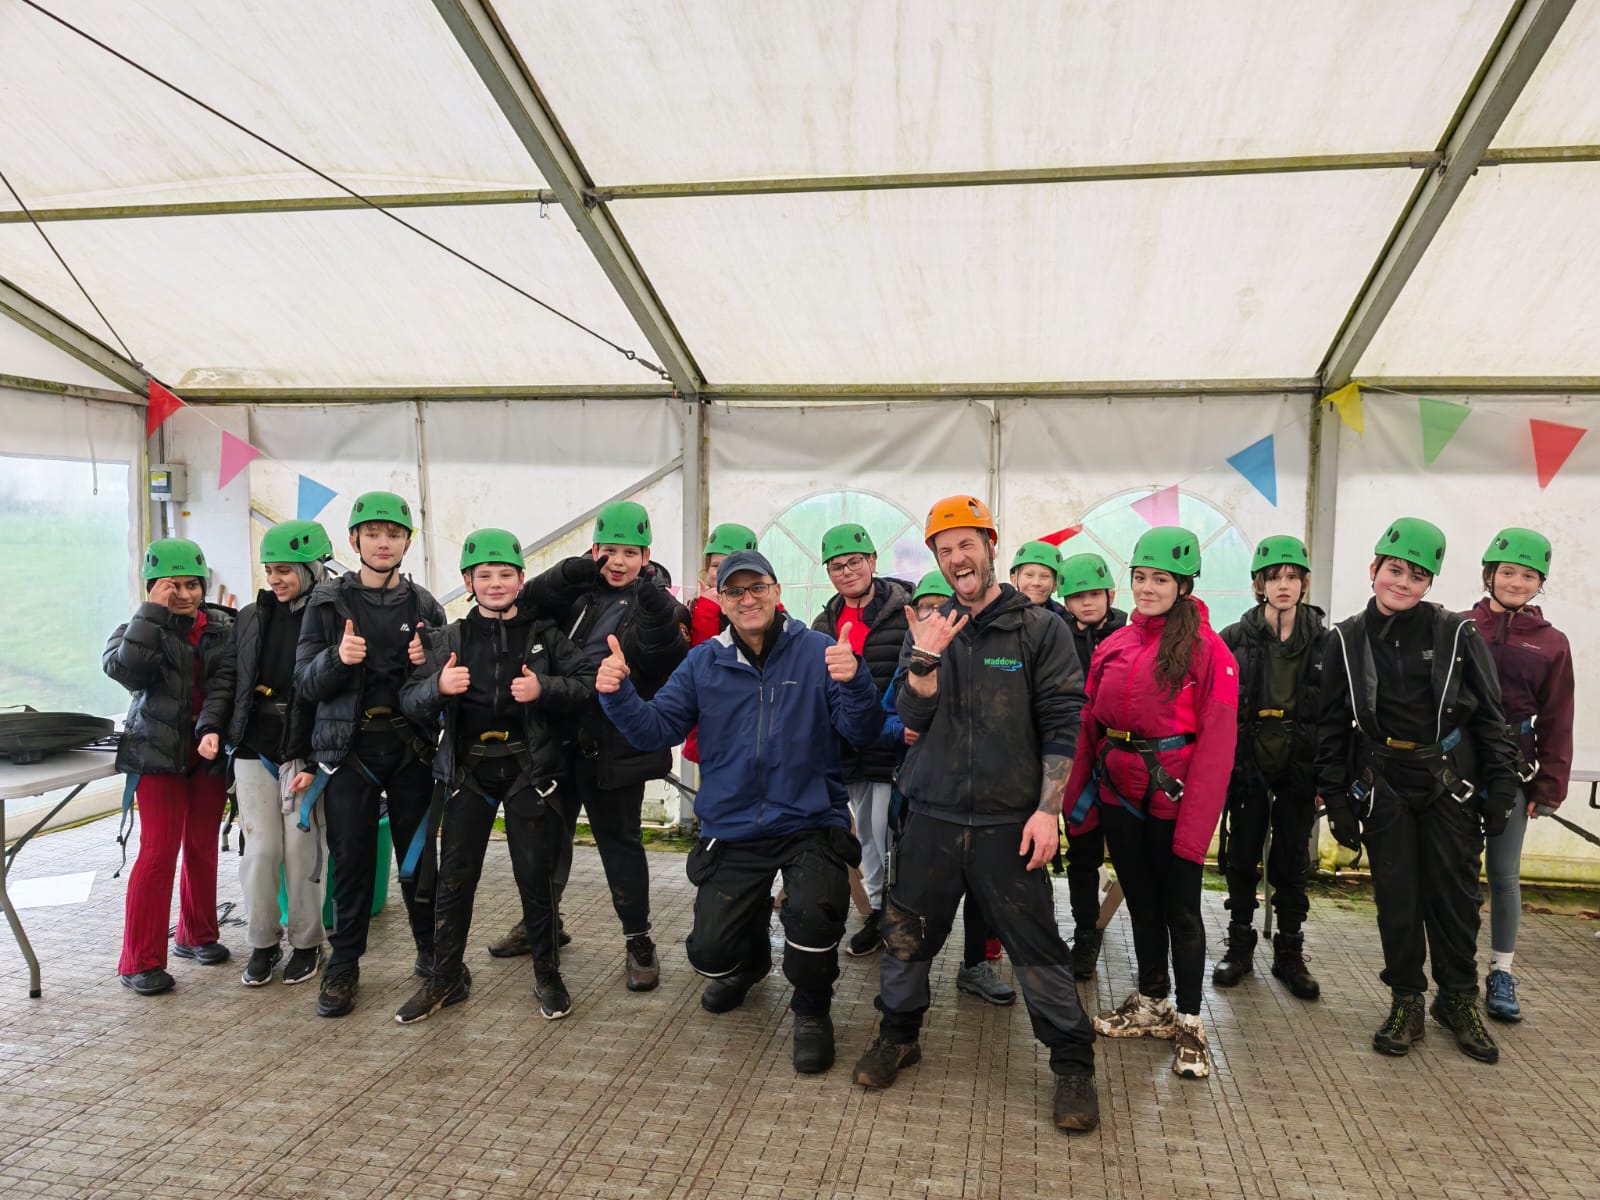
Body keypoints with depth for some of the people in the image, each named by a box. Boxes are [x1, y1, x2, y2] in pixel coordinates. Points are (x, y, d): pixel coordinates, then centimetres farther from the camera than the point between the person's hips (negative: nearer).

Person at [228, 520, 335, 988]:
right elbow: (233, 685, 14)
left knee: (302, 852, 2)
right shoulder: (249, 619, 8)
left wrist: (316, 764, -13)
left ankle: (306, 944, 19)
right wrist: (227, 738, 7)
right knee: (260, 851, 4)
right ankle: (262, 943, 21)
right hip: (254, 754, 4)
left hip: (304, 756, -4)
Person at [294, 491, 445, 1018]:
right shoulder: (328, 603, 3)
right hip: (348, 747, -1)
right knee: (351, 860, 4)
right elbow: (305, 683, -2)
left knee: (417, 856, 7)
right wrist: (337, 658, -22)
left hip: (410, 748, 1)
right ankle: (343, 966, 19)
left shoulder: (424, 606, 6)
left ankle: (432, 950, 26)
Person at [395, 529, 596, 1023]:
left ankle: (547, 974, 22)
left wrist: (544, 688, -17)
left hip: (529, 769, -1)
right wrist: (438, 687, -18)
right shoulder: (448, 639, 8)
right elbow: (410, 701, 4)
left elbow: (586, 682, 0)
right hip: (468, 769, 2)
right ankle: (444, 978, 24)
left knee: (536, 875, 4)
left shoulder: (544, 634, 4)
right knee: (455, 877, 7)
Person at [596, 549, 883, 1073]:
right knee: (709, 952, 1)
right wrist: (619, 694, -18)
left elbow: (860, 732, -10)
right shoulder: (703, 662, 5)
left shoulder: (817, 652, -5)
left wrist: (853, 682, -30)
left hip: (811, 823, -3)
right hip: (732, 830, 3)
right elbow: (656, 727, 1)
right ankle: (750, 959, 41)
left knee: (812, 915, -29)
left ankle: (811, 1009, 5)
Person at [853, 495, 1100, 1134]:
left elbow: (1062, 726, -5)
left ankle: (1073, 1064, 23)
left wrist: (1047, 809, -11)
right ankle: (898, 1035, 37)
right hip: (931, 817, 3)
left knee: (1038, 947, 3)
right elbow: (914, 721, 0)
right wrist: (925, 660, -16)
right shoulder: (926, 631, 7)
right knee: (906, 935, 13)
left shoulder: (1039, 628, -3)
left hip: (1008, 822, -3)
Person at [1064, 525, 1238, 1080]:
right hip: (1119, 795, 5)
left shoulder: (1207, 649, -11)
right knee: (1141, 902, 18)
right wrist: (1074, 796, 0)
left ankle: (1189, 1023, 21)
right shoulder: (1113, 645, 6)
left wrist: (1196, 822, -18)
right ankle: (1151, 1004, 34)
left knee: (1180, 910, 6)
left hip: (1173, 799, -5)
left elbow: (1216, 742, -14)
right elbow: (1089, 725, 6)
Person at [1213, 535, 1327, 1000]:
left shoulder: (1324, 642, -1)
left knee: (1292, 862, 9)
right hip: (1248, 765, 0)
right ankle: (1240, 946, 23)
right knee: (1242, 858, 7)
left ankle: (1289, 953, 23)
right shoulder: (1235, 639, -2)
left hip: (1299, 769, 0)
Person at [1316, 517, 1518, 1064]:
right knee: (1396, 896, 7)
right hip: (1383, 786, 1)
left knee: (1455, 893, 8)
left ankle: (1459, 999, 27)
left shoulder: (1457, 633, -3)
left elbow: (1490, 715, 1)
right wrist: (1336, 798, -1)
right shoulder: (1347, 639, 0)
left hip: (1452, 782, 0)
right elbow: (1332, 726, 2)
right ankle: (1406, 1001, 23)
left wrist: (1500, 788, -2)